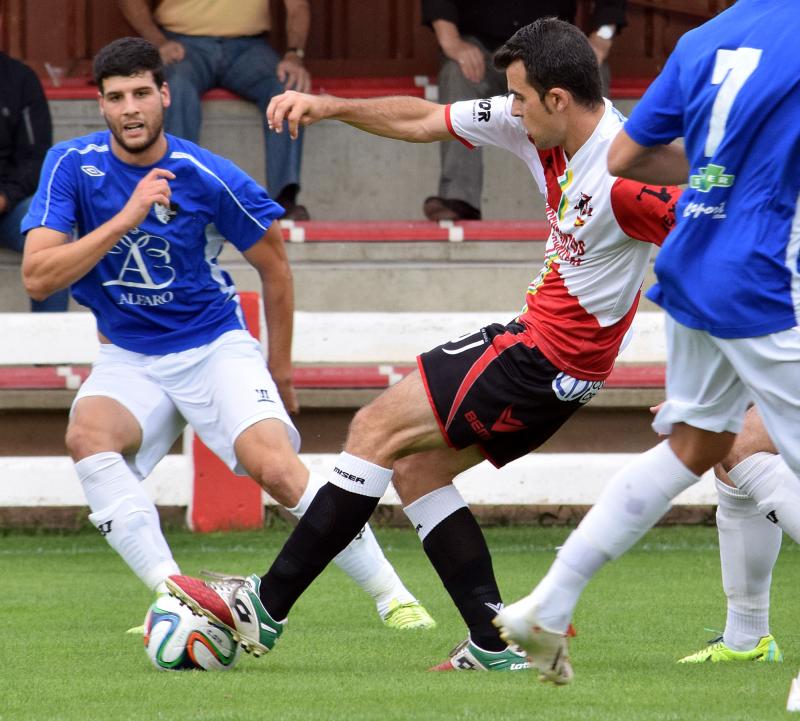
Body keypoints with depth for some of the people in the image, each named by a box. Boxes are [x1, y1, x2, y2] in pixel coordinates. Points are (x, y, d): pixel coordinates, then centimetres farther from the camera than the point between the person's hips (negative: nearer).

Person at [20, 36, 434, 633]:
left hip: (214, 347, -2)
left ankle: (393, 597, -11)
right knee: (88, 433, -31)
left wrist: (280, 369, 11)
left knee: (277, 469, -24)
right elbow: (38, 277, -19)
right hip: (129, 357, 2)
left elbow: (275, 268, 3)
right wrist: (125, 218, -28)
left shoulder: (208, 177, -13)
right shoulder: (73, 166, -9)